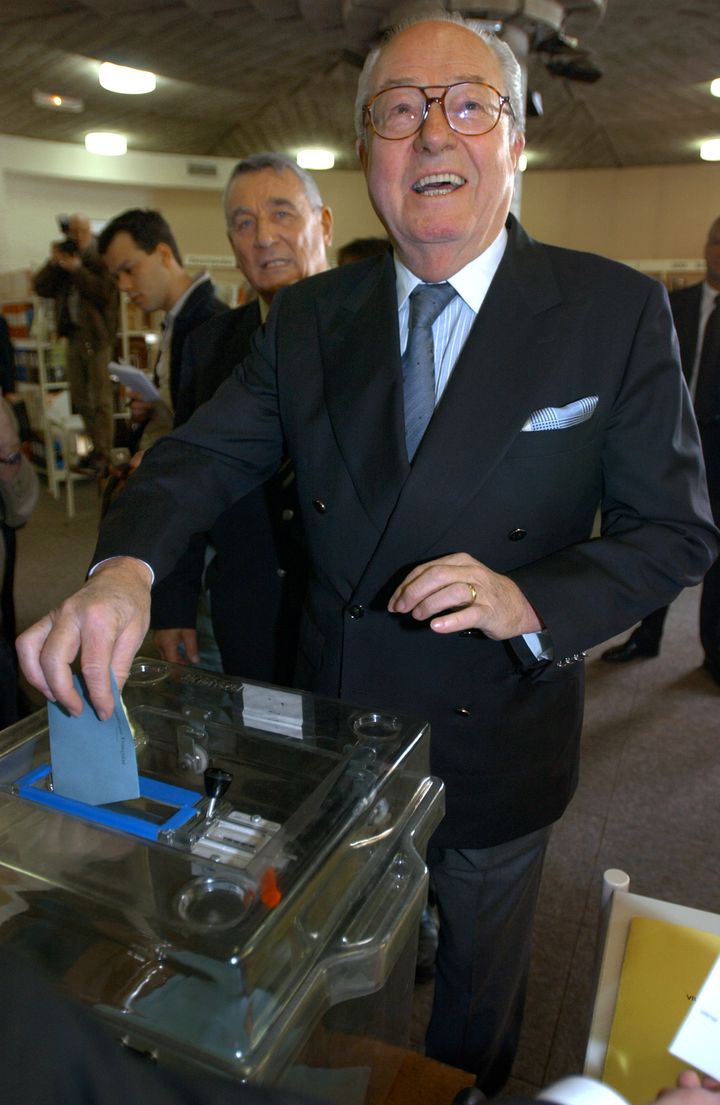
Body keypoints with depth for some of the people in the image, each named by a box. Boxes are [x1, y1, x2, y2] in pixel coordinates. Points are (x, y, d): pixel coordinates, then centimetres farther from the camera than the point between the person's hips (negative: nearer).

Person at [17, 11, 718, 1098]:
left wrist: (531, 600, -28)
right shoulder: (308, 317, -3)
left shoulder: (617, 311, -12)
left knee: (473, 1009, 26)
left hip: (495, 751, -2)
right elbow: (205, 453, -8)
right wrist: (125, 567, -29)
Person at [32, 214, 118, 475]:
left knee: (101, 399, -7)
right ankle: (95, 445, 23)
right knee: (79, 398, 12)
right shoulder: (63, 256, 13)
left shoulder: (101, 258, -5)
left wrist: (77, 269, -17)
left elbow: (106, 292, -19)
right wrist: (54, 263, -6)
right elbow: (41, 288, 7)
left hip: (97, 336, -7)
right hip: (73, 335, 7)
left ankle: (102, 454, -3)